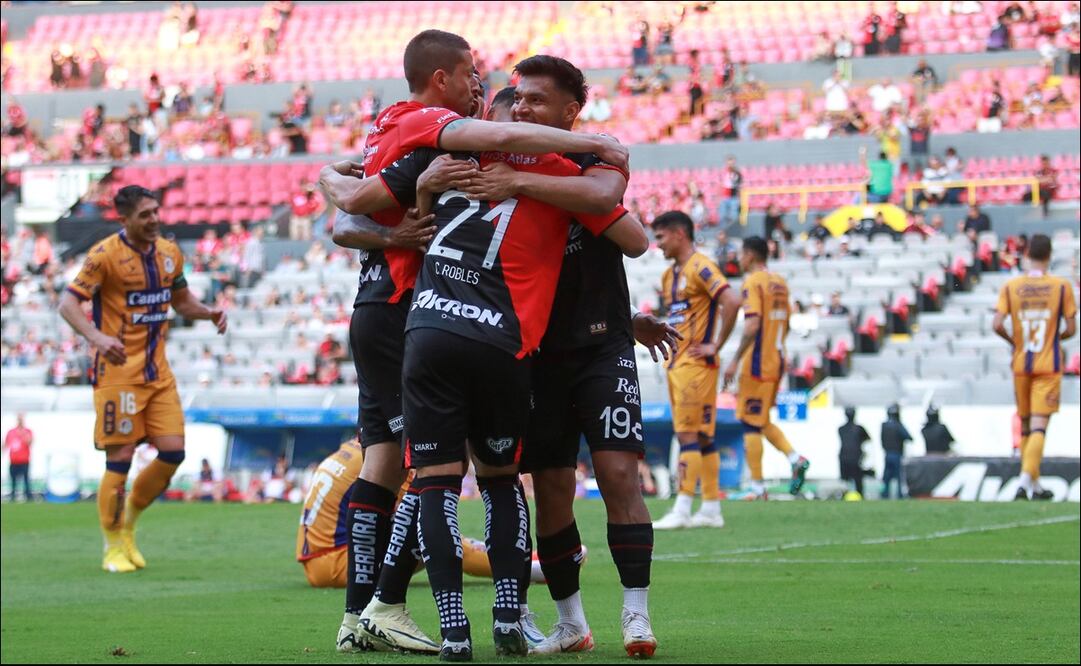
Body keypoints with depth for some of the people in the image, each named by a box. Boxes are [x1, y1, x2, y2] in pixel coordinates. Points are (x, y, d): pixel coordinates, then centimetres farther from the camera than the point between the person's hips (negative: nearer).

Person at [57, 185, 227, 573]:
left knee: (173, 453, 0)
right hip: (118, 371, -6)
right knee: (119, 459, -6)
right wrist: (96, 337, -31)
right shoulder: (105, 255, -10)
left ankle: (127, 524, 21)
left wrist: (210, 313, 2)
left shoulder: (169, 253, 9)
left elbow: (181, 301, 23)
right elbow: (68, 303, -14)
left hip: (158, 371, 6)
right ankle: (114, 548, 7)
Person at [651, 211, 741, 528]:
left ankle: (682, 510, -13)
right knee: (702, 437, 10)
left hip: (695, 365, -9)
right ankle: (712, 508, 12)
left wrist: (715, 346, -19)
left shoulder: (701, 268, -12)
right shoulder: (670, 274, 16)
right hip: (676, 364, 9)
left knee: (689, 435, -11)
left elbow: (731, 303, -24)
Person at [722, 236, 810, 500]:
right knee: (761, 421, 18)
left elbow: (752, 325, -21)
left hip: (758, 363, -8)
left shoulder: (753, 282, -12)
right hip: (777, 360, 8)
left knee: (750, 424, -2)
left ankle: (757, 488, -2)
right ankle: (796, 459, 0)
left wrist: (735, 361, -19)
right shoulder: (780, 283, 13)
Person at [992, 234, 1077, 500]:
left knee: (1026, 425, 14)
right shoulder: (1061, 286, -4)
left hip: (1021, 365, 3)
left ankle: (1033, 483, 20)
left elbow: (997, 325, -9)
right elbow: (1071, 329, -4)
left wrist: (1014, 342, 8)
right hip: (1049, 366, -3)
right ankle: (1026, 482, -20)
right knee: (1039, 426, -7)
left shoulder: (1010, 287, -1)